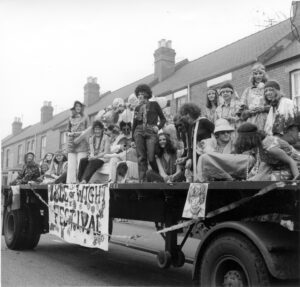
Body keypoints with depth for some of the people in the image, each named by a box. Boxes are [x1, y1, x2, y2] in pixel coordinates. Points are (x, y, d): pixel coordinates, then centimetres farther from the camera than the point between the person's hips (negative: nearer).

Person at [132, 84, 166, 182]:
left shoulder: (154, 104, 11)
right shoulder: (137, 108, 19)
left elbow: (163, 118, 12)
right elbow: (134, 124, 19)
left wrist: (158, 127, -6)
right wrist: (132, 138, 13)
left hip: (151, 133, -3)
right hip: (139, 132, 3)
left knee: (151, 158, -12)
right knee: (141, 157, -5)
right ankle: (142, 179, -3)